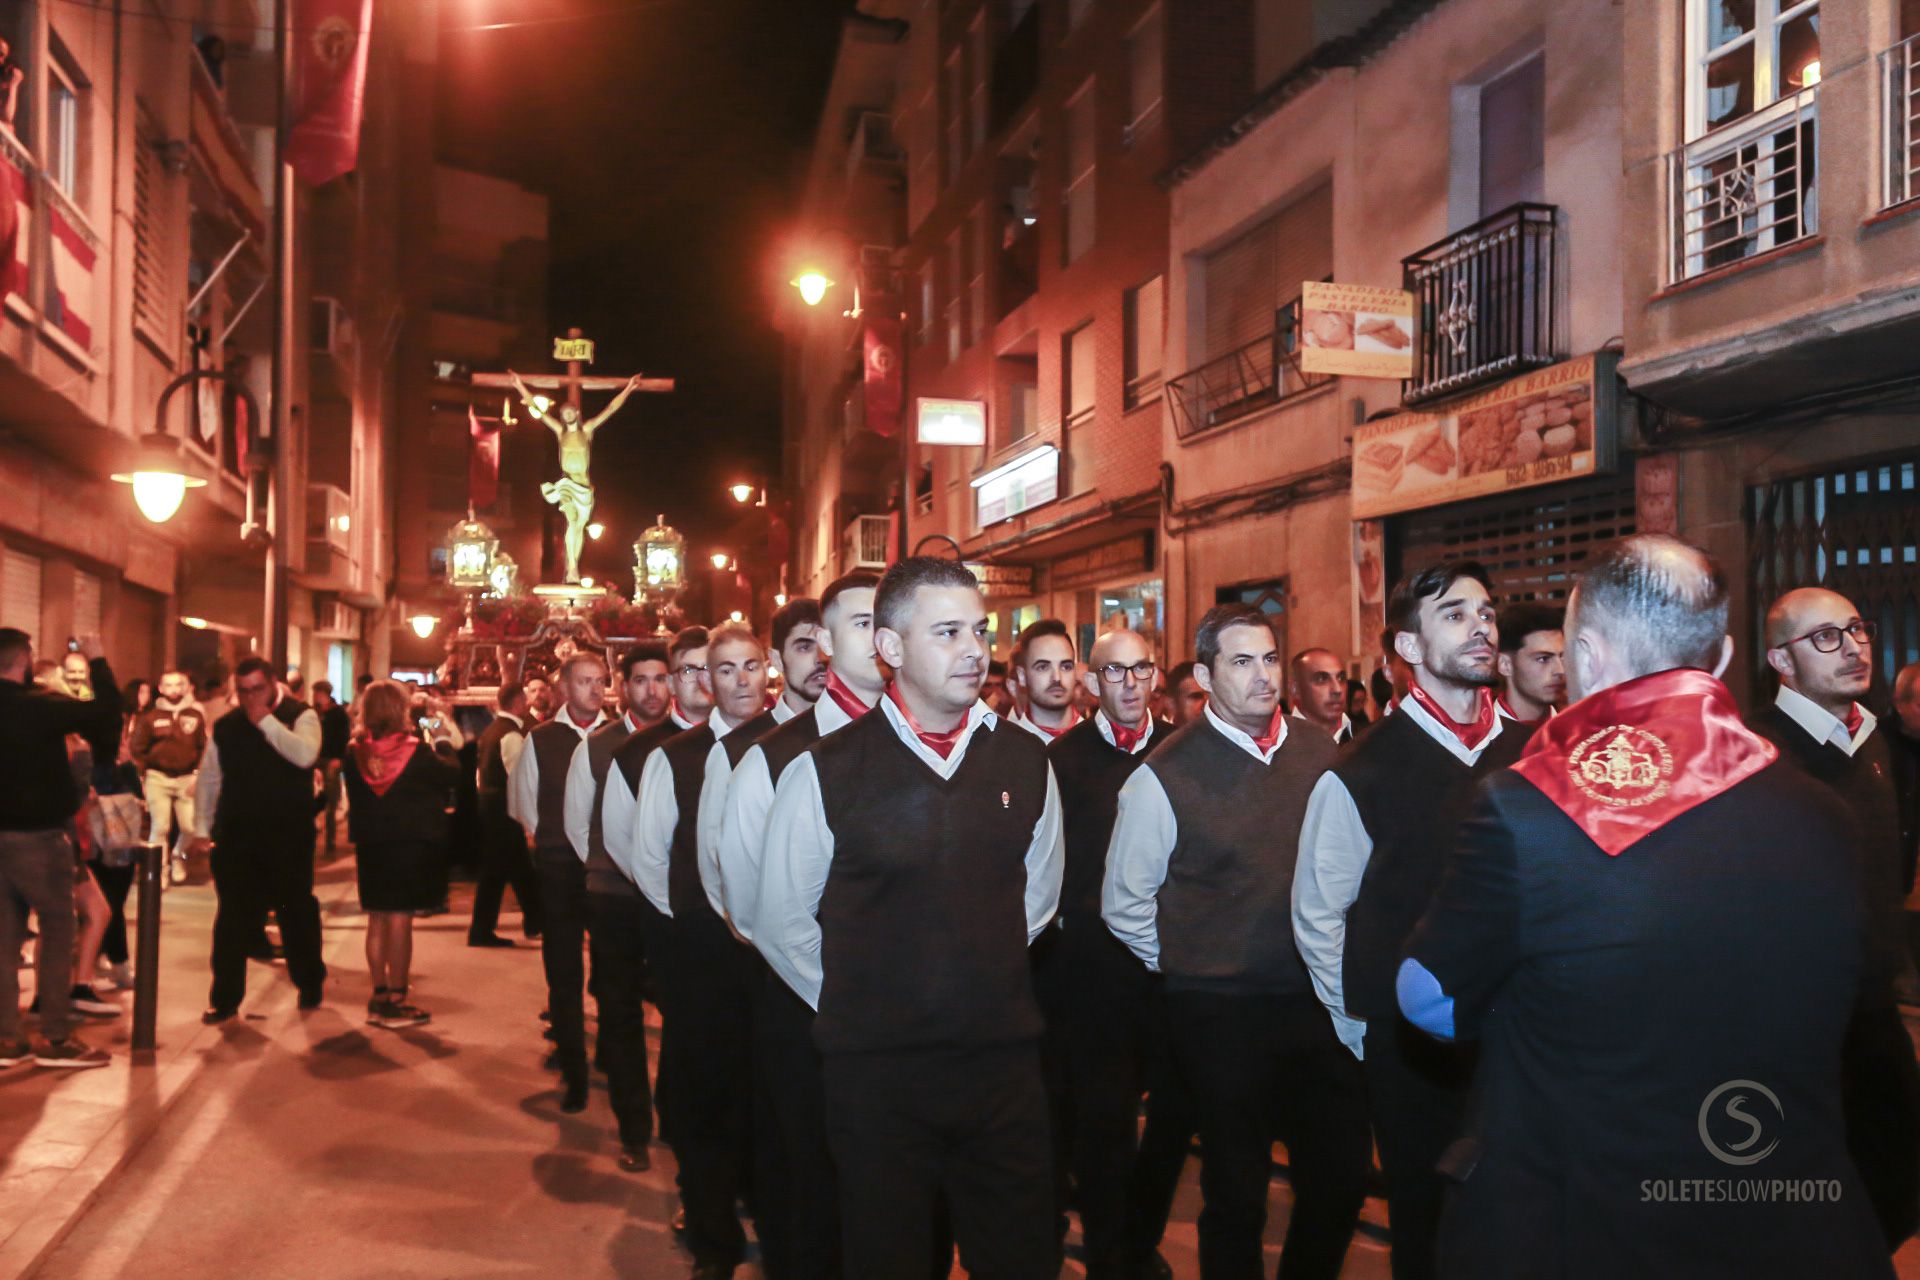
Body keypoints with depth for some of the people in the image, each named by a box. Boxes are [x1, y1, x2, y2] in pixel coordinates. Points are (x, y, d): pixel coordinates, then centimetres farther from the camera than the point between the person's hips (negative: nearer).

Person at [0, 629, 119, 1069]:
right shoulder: (40, 705, -16)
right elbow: (106, 713, -14)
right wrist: (96, 662, -4)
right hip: (37, 837, -7)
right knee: (58, 932, 2)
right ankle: (55, 1038, 2)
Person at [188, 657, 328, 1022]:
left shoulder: (300, 715, -3)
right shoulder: (225, 726, 7)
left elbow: (305, 755, -22)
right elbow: (208, 780, 10)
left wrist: (265, 720, -20)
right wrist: (201, 828, 3)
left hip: (289, 834, -2)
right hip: (236, 835, 2)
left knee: (297, 910, 10)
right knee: (233, 916, 4)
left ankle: (310, 985, 28)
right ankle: (225, 998, 14)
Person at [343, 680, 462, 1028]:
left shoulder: (355, 754, -3)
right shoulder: (416, 751, -16)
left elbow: (353, 796, 9)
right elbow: (452, 774, -5)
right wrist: (443, 742, 10)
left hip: (371, 846, 5)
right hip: (412, 846, -5)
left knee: (377, 920, 14)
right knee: (400, 920, 0)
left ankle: (380, 995, 21)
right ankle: (396, 1002, 5)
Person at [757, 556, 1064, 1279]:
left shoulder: (1025, 761, 1)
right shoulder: (825, 772, -9)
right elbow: (780, 925, 1)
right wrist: (855, 1008, 6)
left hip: (1005, 1064, 3)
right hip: (877, 1074, -2)